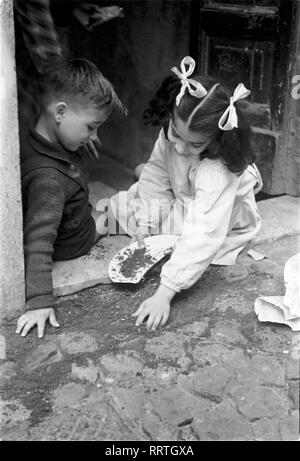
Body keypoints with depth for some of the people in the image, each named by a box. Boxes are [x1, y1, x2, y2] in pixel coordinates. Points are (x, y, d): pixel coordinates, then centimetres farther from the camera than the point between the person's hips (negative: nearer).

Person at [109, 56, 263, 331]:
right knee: (125, 203, -7)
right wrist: (146, 220, -22)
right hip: (180, 200, 5)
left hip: (224, 222, -5)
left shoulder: (217, 173, -44)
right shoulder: (170, 132, -25)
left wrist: (164, 294, -51)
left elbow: (202, 237, -48)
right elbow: (158, 174, -9)